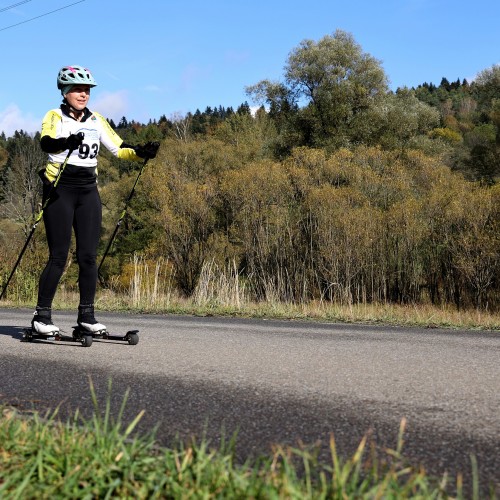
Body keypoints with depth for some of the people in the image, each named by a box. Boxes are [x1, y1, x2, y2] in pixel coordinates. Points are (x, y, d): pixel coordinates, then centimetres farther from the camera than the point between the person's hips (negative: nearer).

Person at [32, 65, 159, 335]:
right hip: (59, 191, -4)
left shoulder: (96, 120, 12)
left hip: (88, 192, 4)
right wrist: (66, 142, -43)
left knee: (88, 256, 1)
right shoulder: (54, 117, -1)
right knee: (58, 256, -6)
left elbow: (119, 148, 5)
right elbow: (46, 142, -22)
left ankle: (86, 315, 9)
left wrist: (140, 152, -15)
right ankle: (42, 315, 4)